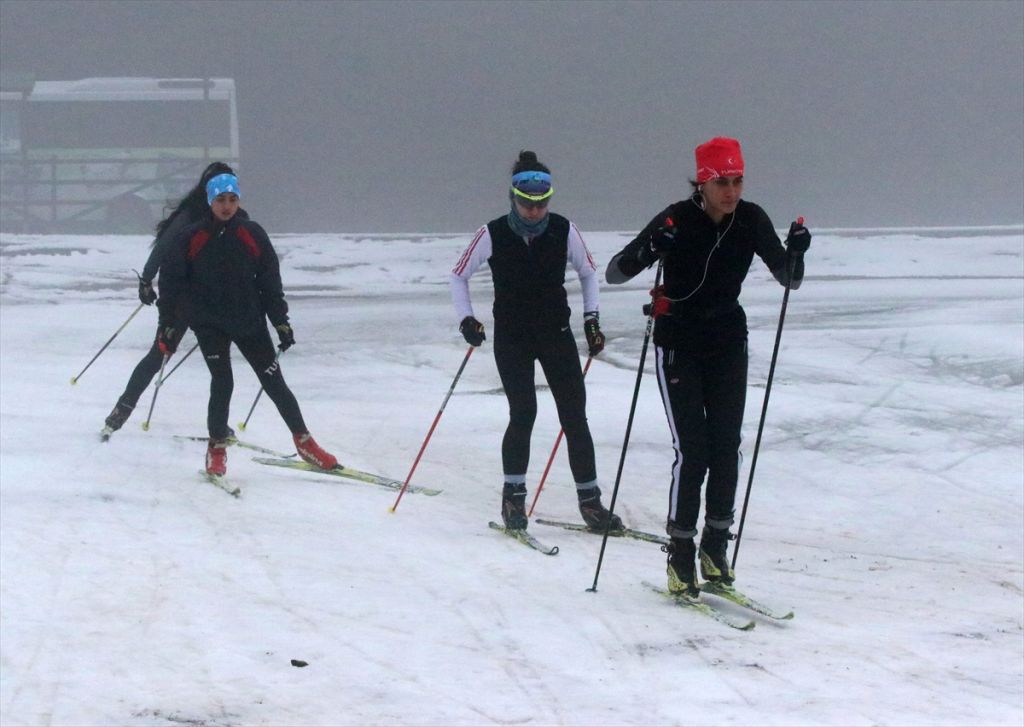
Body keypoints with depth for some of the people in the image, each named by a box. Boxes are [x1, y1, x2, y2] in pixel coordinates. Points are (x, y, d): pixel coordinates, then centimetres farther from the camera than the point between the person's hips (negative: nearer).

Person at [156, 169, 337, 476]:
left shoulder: (252, 234, 0)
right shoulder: (192, 238, -4)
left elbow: (270, 279, 6)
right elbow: (171, 281, 2)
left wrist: (280, 321, 4)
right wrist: (168, 324, 0)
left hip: (249, 321, 2)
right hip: (210, 323, -2)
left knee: (274, 382, 4)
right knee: (222, 383, -12)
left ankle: (303, 441, 14)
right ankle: (217, 448, 4)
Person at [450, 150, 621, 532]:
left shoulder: (563, 230, -6)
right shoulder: (493, 234, -10)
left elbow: (588, 272, 10)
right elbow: (459, 276, 2)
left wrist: (591, 318, 3)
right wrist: (466, 319, -10)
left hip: (556, 333, 2)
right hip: (512, 338, -2)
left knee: (574, 415, -2)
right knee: (523, 412, -14)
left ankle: (590, 500, 4)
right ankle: (513, 495, 2)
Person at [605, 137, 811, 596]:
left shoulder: (751, 219, -5)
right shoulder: (677, 220, -16)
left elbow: (789, 279, 0)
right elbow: (614, 273, -15)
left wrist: (795, 252, -21)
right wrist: (647, 250, -35)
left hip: (728, 342, 4)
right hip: (679, 345, -3)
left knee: (727, 447, -2)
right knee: (692, 450, -12)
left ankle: (715, 548, 12)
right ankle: (679, 555, -2)